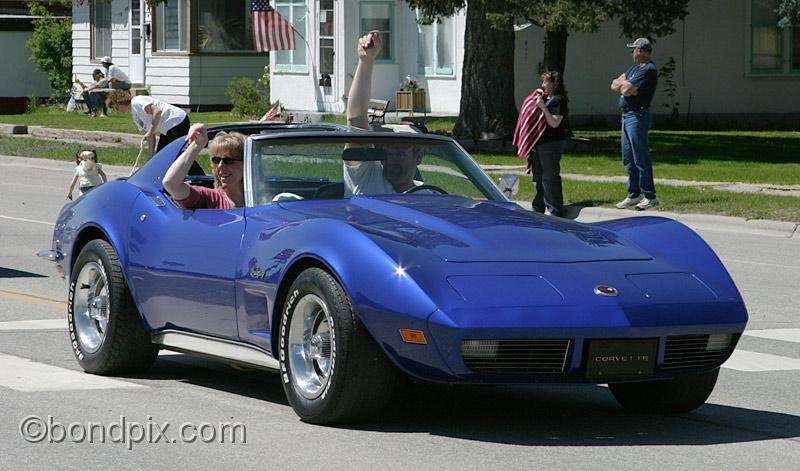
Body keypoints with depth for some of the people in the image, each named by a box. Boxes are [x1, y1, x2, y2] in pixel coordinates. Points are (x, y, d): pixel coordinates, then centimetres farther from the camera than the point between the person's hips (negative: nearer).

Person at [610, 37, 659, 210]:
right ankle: (634, 195, 19)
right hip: (626, 115, 10)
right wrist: (624, 84, -6)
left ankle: (649, 197, -6)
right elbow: (614, 85, 15)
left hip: (637, 116, -10)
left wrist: (622, 84, 2)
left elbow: (627, 90, -20)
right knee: (628, 158, 13)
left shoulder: (648, 70, -14)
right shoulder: (634, 68, 18)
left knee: (641, 158, -9)